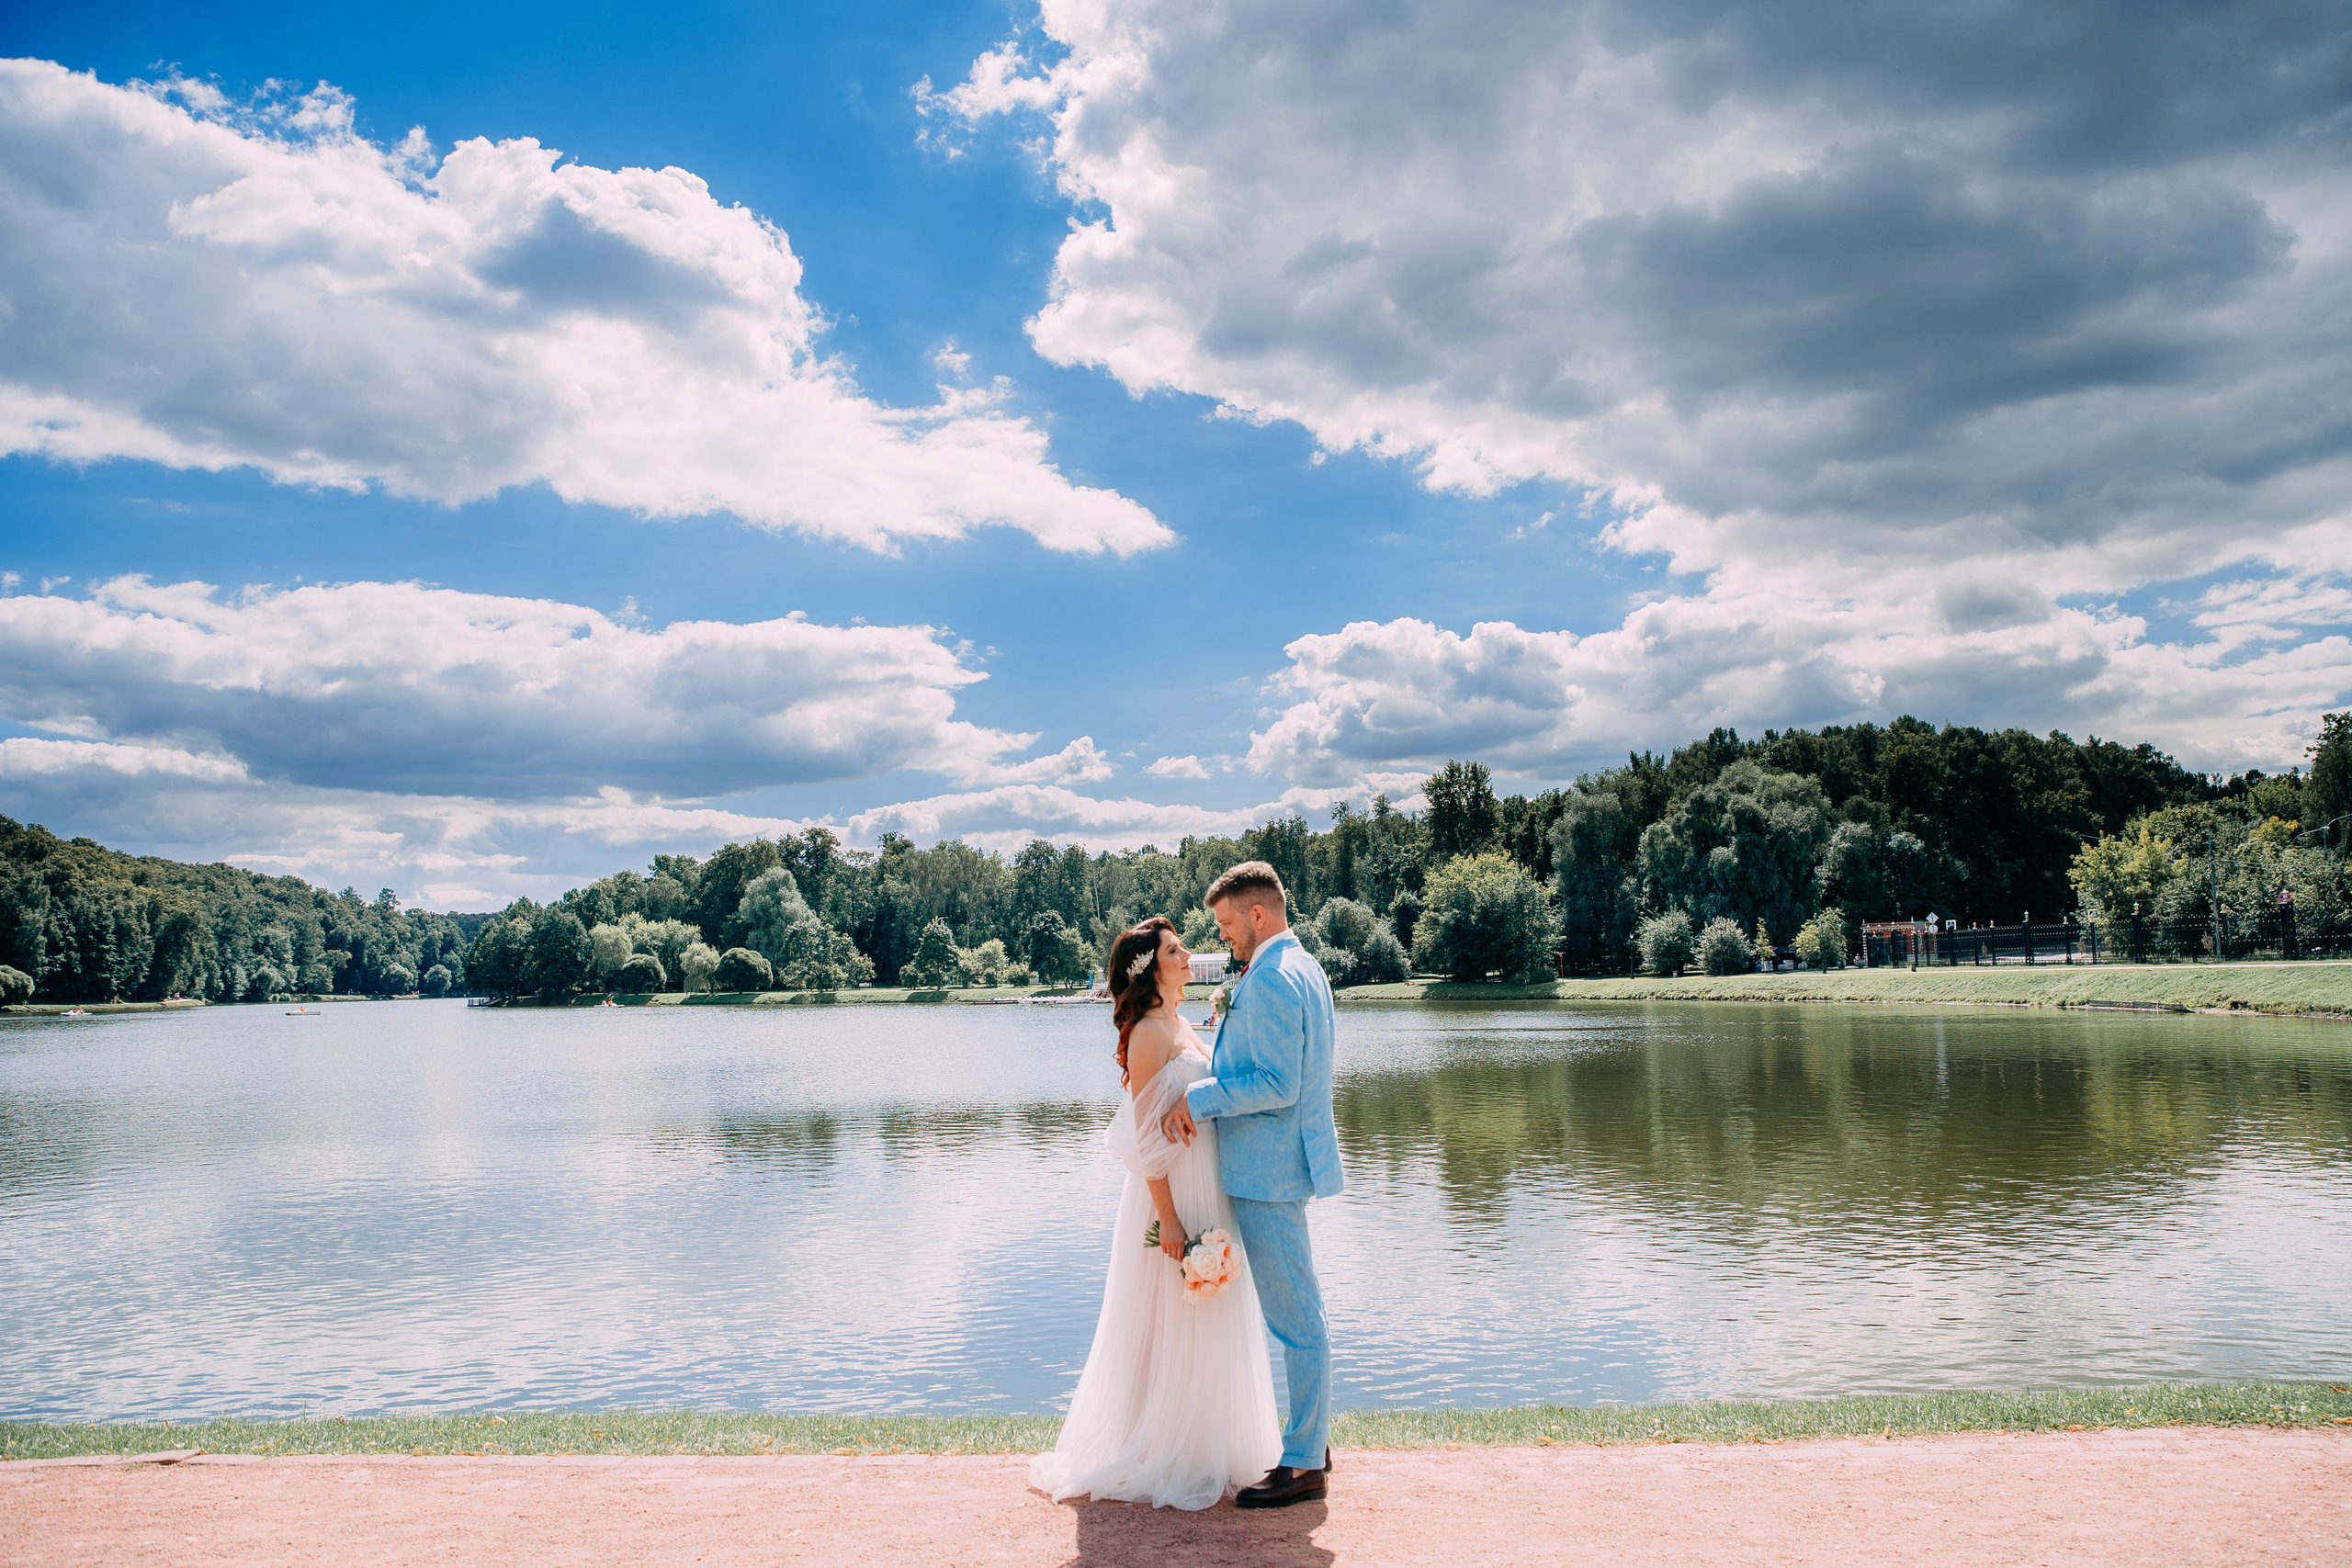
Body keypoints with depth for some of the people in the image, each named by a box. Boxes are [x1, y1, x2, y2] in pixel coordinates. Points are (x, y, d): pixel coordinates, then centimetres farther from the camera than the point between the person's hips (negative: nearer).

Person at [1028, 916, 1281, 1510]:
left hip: (1207, 1189, 9)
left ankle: (1206, 1450, 29)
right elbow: (1146, 1137, -19)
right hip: (1174, 1192, -9)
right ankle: (1161, 1461, 12)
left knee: (1208, 1325, 16)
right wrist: (1169, 1220, -22)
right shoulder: (1149, 1033, -16)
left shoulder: (1180, 1026, 13)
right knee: (1174, 1325, 0)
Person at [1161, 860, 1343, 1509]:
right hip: (1283, 1163, 11)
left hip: (1268, 1170, -11)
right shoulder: (1304, 969, 15)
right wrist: (1207, 1090, 9)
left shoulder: (1269, 981, -18)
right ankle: (1312, 1442, 27)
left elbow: (1277, 1085, -24)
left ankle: (1303, 1466, 6)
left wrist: (1198, 1097, -17)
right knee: (1298, 1311, 17)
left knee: (1295, 1316, -2)